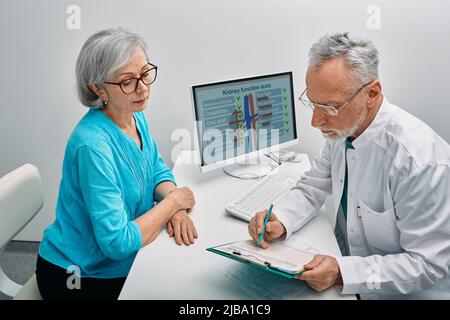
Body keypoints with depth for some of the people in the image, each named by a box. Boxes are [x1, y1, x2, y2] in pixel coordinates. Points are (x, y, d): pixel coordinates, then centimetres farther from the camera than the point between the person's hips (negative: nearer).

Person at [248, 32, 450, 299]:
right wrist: (280, 221, -12)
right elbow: (312, 188, 6)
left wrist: (342, 272, -30)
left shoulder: (421, 159, -28)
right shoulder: (341, 128, -7)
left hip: (405, 292, -5)